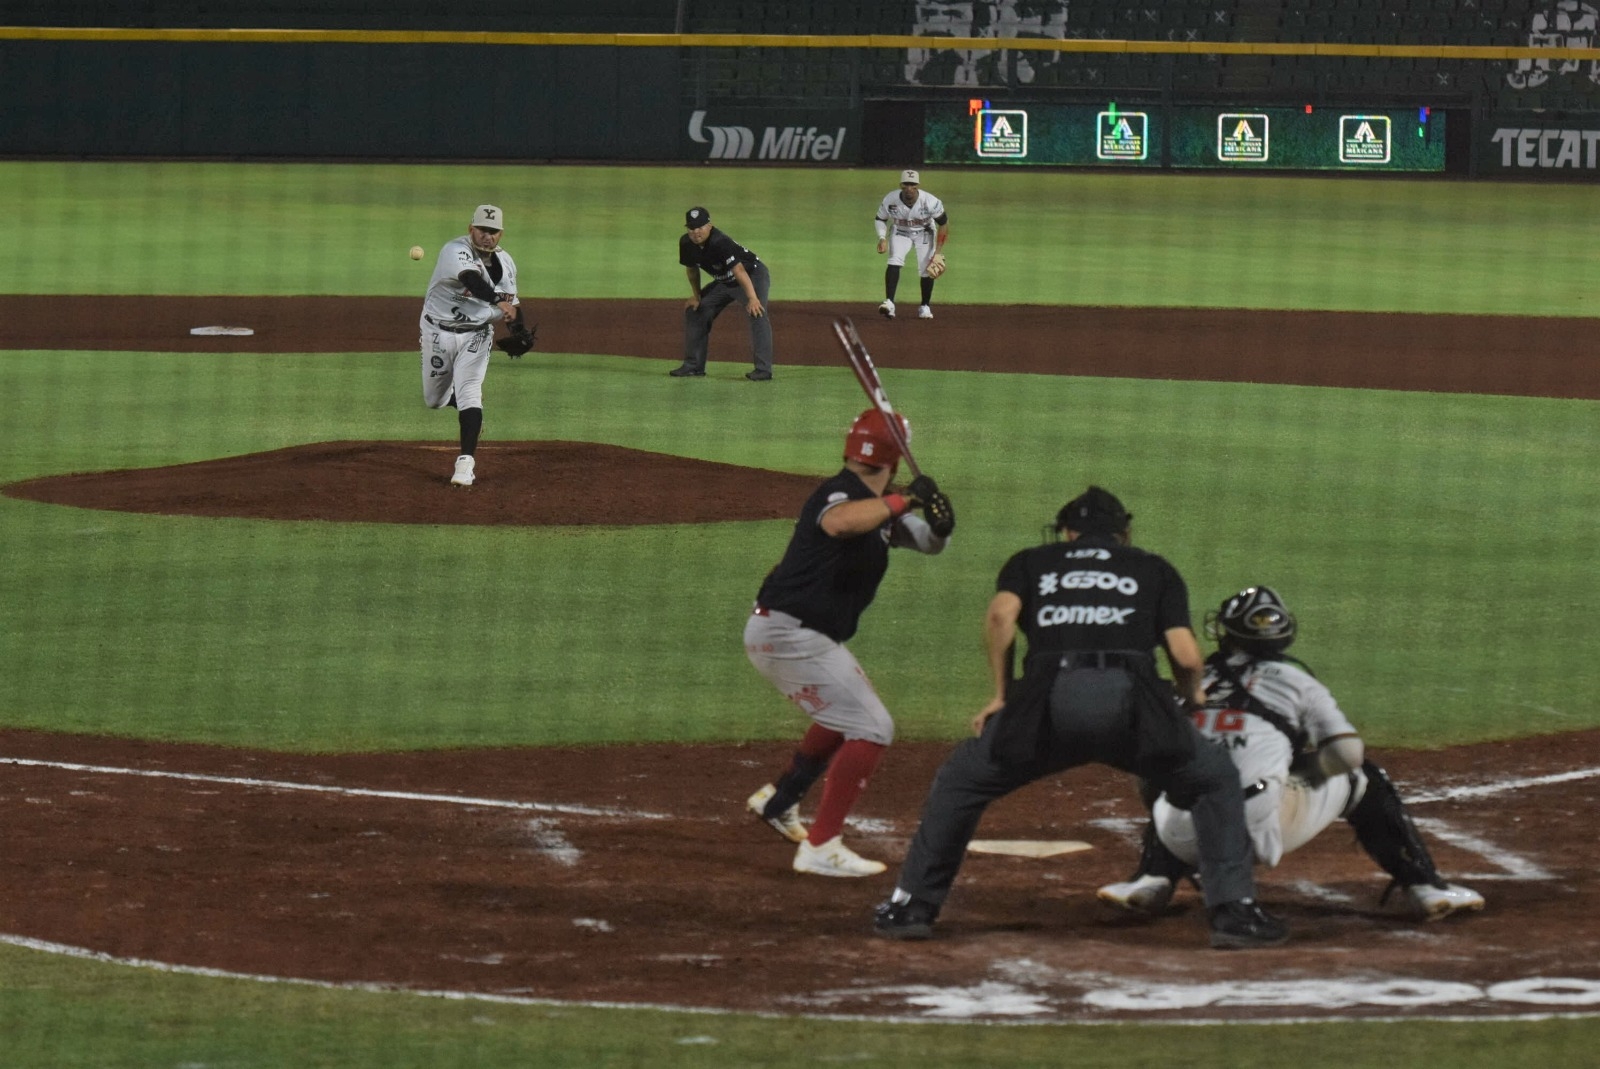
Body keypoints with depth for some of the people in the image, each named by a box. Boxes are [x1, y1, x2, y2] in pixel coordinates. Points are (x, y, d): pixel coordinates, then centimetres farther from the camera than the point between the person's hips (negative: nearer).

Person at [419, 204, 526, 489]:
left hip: (476, 335, 2)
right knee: (435, 399, 10)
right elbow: (472, 279, -40)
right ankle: (472, 413, 45)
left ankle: (466, 463, -22)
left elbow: (511, 303, 12)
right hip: (439, 332, -2)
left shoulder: (505, 262, 1)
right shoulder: (455, 250, -20)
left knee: (469, 391, -18)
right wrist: (499, 302, -56)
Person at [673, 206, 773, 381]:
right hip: (724, 282, 8)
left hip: (752, 276, -8)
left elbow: (739, 270, -42)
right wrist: (696, 296, 10)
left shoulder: (719, 243, -34)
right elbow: (691, 268, 9)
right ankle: (693, 366, 18)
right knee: (694, 311, 8)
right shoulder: (686, 244, -11)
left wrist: (752, 298, -51)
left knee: (756, 314, -28)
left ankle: (763, 369, -31)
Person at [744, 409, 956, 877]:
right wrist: (904, 499, -36)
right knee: (871, 729, -12)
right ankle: (821, 847, -13)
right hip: (790, 634, -10)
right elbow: (840, 523, -43)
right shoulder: (839, 493, -19)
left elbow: (931, 542, 15)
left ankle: (779, 800, 43)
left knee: (847, 713, 31)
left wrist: (938, 521, -8)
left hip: (797, 636, 10)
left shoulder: (879, 509, 10)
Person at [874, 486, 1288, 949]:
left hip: (1049, 699, 0)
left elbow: (1001, 615, 7)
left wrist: (1001, 694, 16)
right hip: (1129, 697, 0)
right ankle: (1234, 909, 10)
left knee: (959, 782, 23)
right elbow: (1185, 654, 13)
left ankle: (913, 905, 17)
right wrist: (1193, 697, 34)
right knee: (1216, 781, 22)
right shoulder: (1155, 569, 28)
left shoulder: (1032, 562, 29)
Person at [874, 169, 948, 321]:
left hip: (924, 233, 0)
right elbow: (880, 219, -5)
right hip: (900, 233, 0)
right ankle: (889, 302, -32)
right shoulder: (890, 200, -25)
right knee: (895, 261, -25)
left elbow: (944, 223, -15)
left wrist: (939, 251, -17)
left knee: (926, 269, -8)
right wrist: (882, 238, -23)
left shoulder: (930, 202, -29)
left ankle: (925, 307, 15)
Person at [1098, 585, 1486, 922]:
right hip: (1264, 825, -3)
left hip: (1188, 839, 3)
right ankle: (1425, 886, 15)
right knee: (1362, 779, 21)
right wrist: (1301, 768, 24)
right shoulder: (1295, 680, 12)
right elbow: (1348, 752, 3)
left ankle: (1152, 881, 15)